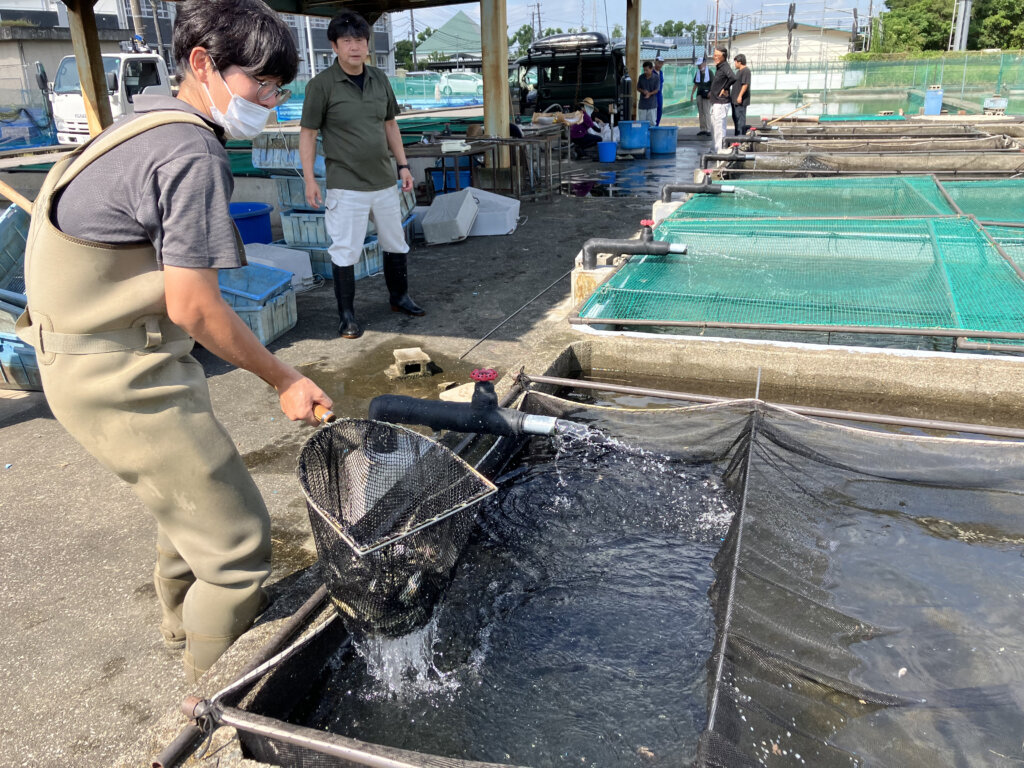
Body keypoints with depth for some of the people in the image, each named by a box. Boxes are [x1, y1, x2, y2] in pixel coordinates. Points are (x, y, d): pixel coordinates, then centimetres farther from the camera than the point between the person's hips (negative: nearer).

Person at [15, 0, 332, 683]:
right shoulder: (191, 154, -20)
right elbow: (192, 305, -21)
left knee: (189, 496, 27)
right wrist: (284, 380, -12)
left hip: (89, 357, 11)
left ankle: (188, 622, 51)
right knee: (236, 539, -5)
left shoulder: (148, 127, 13)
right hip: (122, 376, -11)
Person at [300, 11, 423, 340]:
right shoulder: (321, 84, -9)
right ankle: (347, 316, 12)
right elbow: (308, 133, -6)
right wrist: (309, 179, -10)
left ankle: (399, 298, 35)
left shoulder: (380, 79, 6)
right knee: (345, 252, -2)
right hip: (346, 186, -5)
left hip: (385, 182, 5)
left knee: (396, 244, 16)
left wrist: (403, 165, 11)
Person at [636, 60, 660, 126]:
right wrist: (643, 91, -14)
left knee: (652, 122, -1)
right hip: (642, 103, 2)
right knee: (641, 121, 3)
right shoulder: (641, 77, 1)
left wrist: (650, 93, -26)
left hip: (652, 104, -2)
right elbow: (638, 88, 8)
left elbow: (656, 90, -6)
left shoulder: (656, 77, -6)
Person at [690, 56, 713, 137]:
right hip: (699, 94, 6)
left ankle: (708, 130, -8)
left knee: (707, 112, -9)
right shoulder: (697, 73, 13)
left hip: (707, 95, -6)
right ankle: (703, 129, 11)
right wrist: (692, 94, 15)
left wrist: (711, 92, -18)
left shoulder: (709, 72, -4)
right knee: (701, 113, 6)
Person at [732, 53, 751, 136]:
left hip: (740, 100, -11)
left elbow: (745, 84, -21)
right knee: (735, 117, 15)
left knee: (740, 117, -9)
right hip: (735, 99, 11)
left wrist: (740, 96, -24)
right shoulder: (739, 71, 18)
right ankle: (737, 135, 23)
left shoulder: (746, 71, -14)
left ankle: (741, 135, -7)